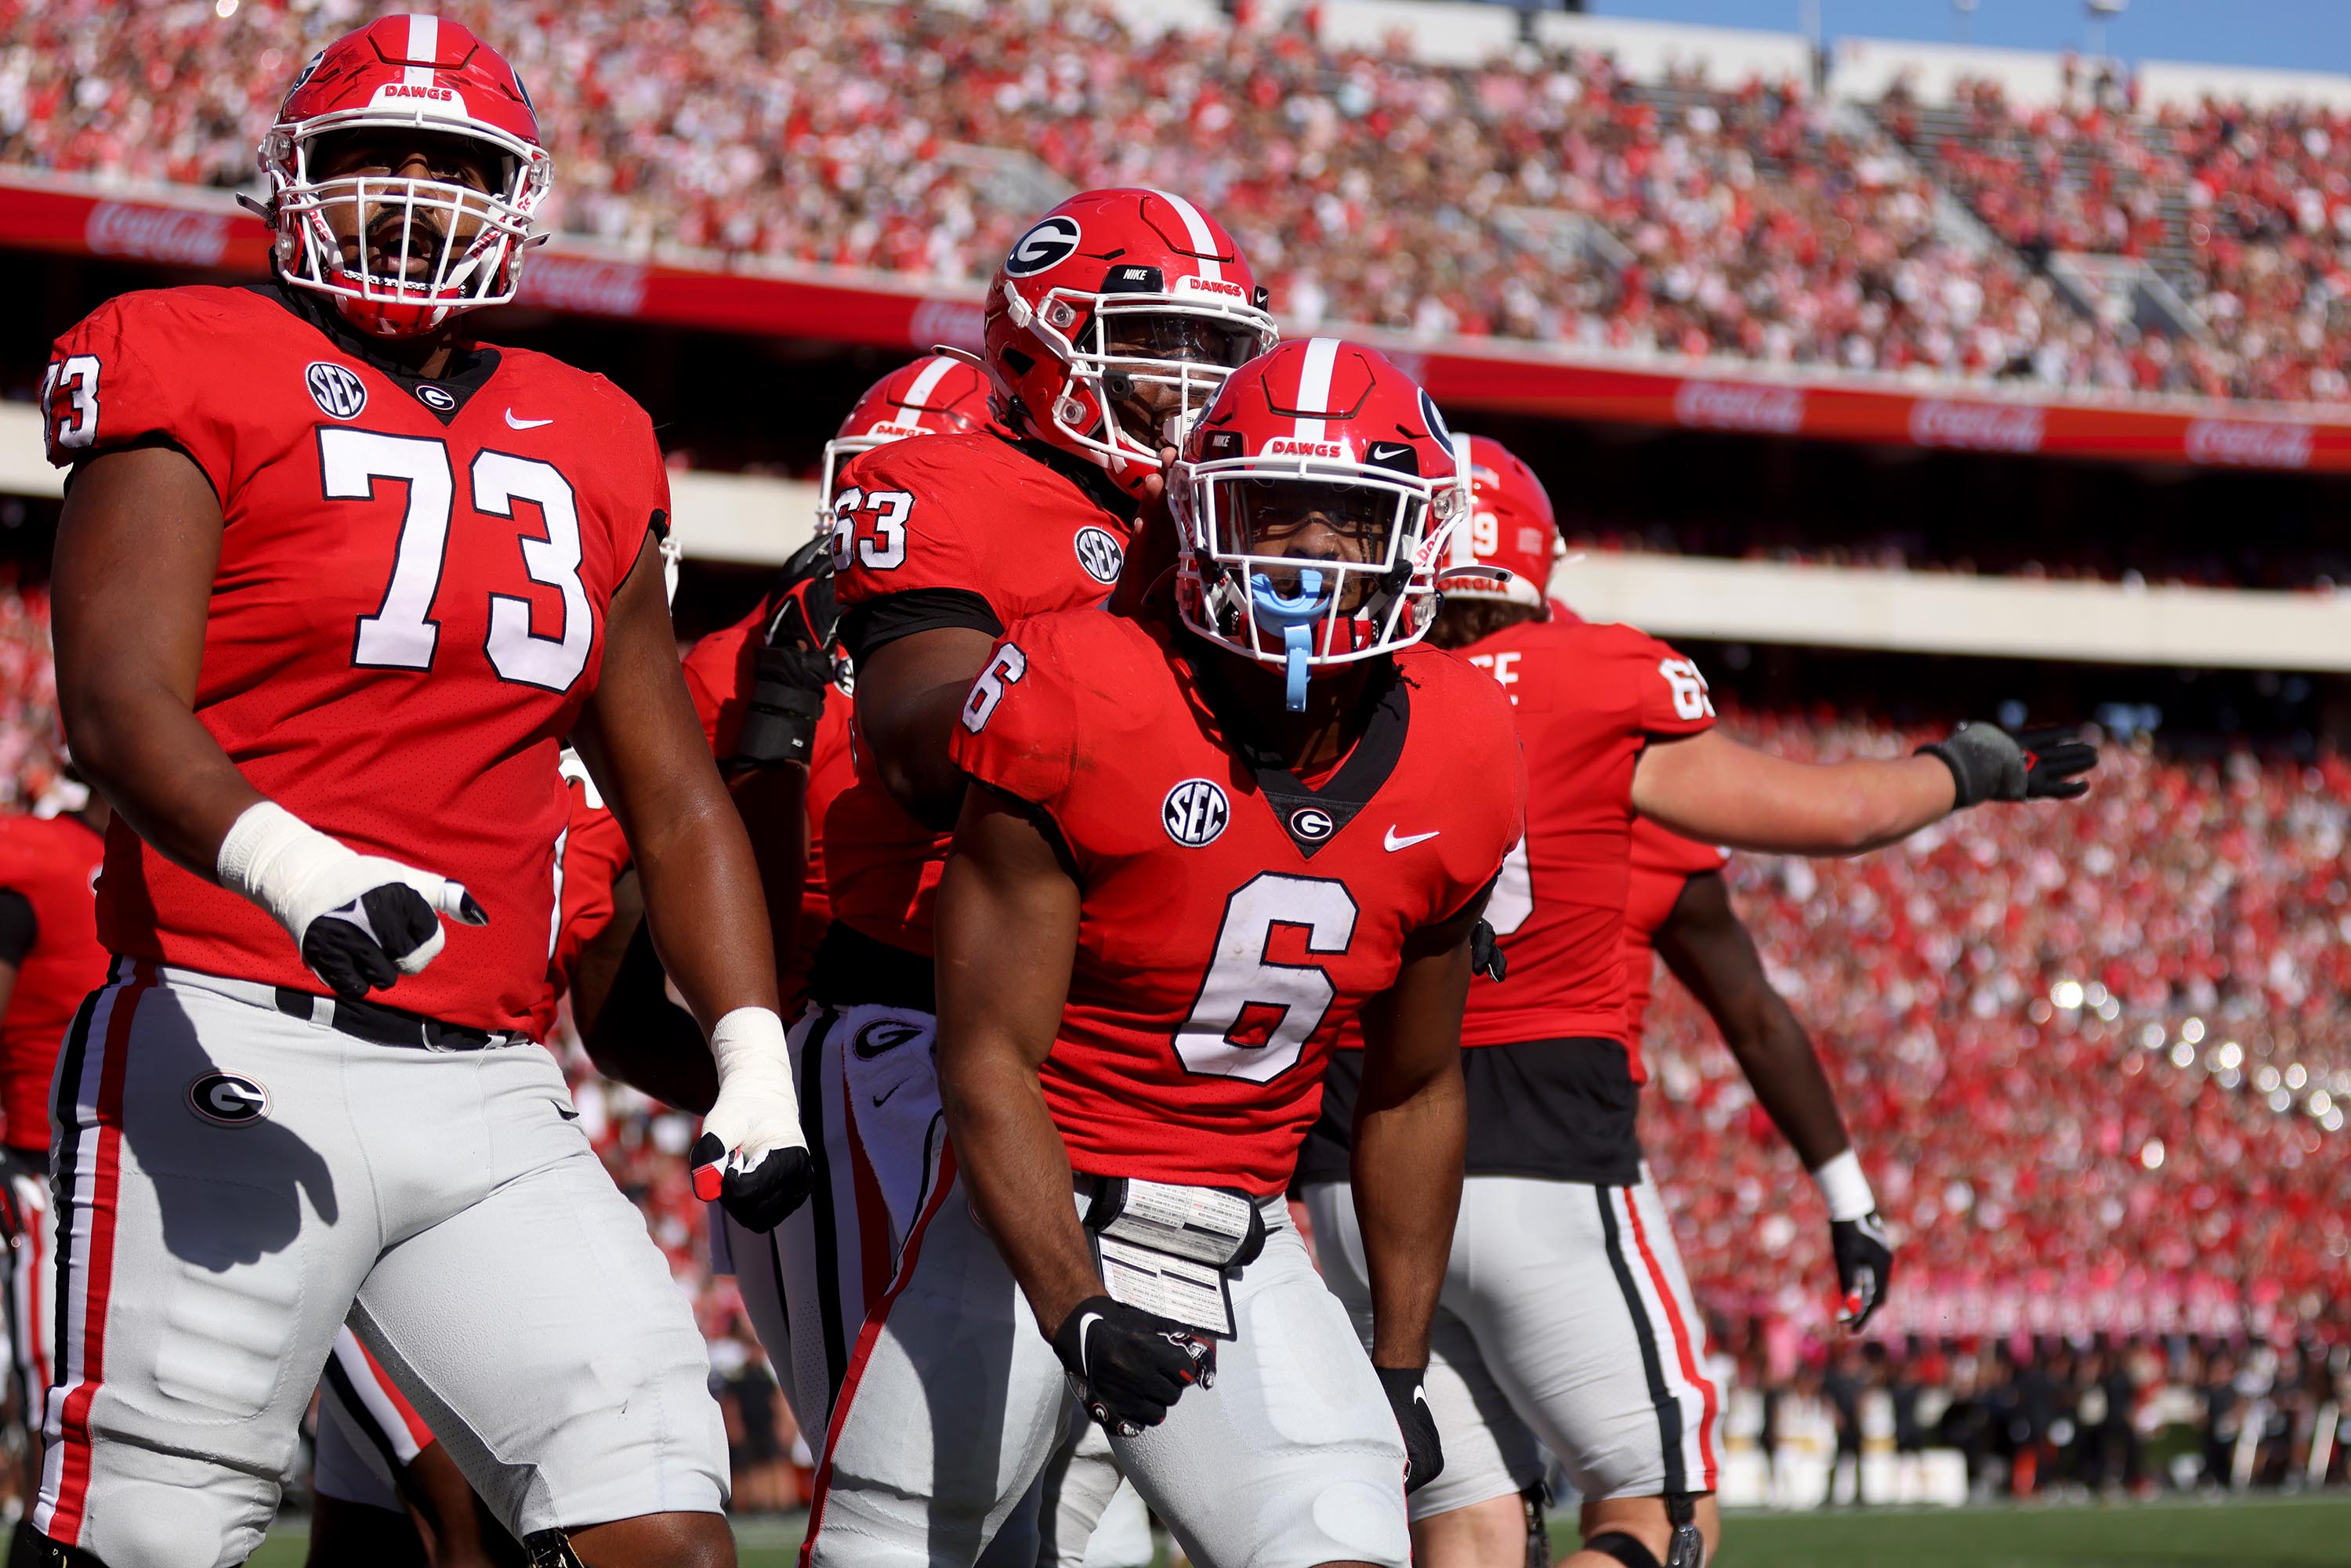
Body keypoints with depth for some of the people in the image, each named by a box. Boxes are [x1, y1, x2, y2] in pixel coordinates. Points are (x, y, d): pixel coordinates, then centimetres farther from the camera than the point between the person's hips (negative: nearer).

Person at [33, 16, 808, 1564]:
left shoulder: (587, 448, 18)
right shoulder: (196, 370, 1)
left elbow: (675, 796, 23)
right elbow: (115, 693, -14)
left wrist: (755, 1053, 11)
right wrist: (286, 868, -33)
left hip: (490, 1090, 5)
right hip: (240, 1053, -5)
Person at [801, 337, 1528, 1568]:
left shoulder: (1451, 766, -2)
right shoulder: (1079, 710, -17)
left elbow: (1413, 1093, 12)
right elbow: (987, 1062, -17)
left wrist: (1400, 1366, 14)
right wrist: (1079, 1316, -28)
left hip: (1242, 1256, 3)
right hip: (1026, 1220, -3)